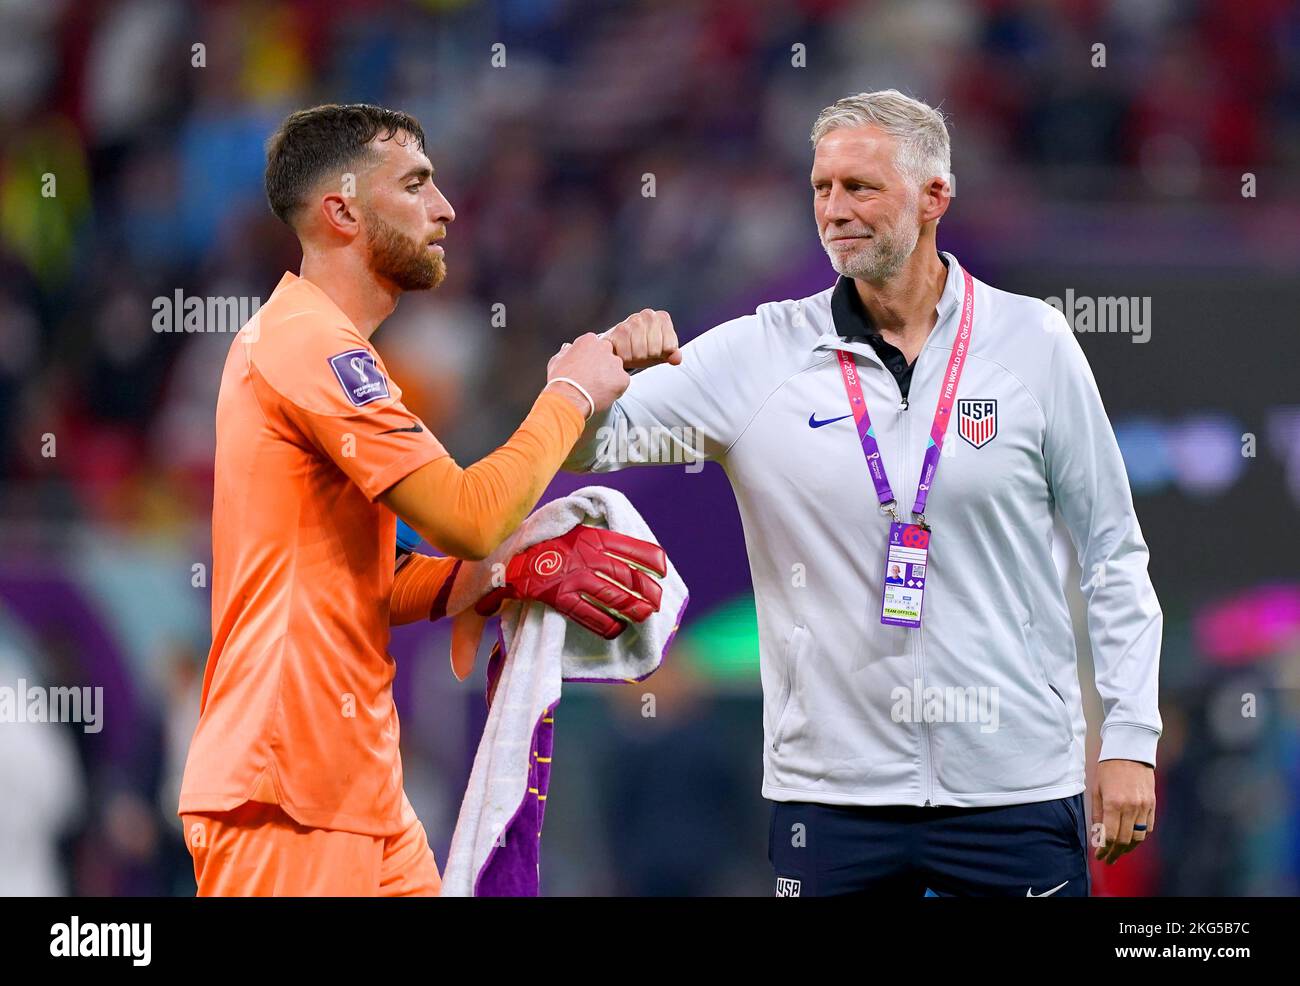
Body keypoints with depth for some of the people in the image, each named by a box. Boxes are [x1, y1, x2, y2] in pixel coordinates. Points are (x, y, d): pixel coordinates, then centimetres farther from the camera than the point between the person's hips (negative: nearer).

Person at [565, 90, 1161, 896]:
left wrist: (1130, 739, 2)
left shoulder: (1031, 342, 2)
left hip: (1015, 787, -1)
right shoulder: (759, 354, 2)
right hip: (833, 791, 1)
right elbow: (578, 447, 2)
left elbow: (1112, 553, 7)